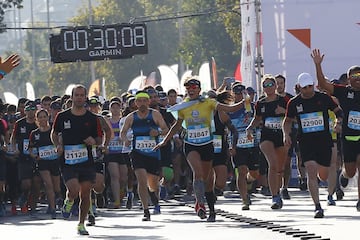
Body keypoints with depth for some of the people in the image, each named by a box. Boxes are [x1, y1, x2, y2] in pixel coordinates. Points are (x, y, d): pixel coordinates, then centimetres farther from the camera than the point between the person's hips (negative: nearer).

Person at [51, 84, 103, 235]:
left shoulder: (92, 118, 3)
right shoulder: (62, 117, 2)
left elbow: (100, 140, 9)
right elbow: (54, 134, 16)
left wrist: (94, 141, -14)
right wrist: (58, 145, -3)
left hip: (87, 162, 2)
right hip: (68, 162, -2)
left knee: (85, 194, 3)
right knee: (74, 190, -19)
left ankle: (81, 224, 19)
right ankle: (68, 202, 17)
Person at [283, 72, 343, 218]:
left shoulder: (323, 98, 0)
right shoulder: (294, 103, 3)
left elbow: (338, 111, 12)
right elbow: (288, 120, 16)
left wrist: (338, 122, -8)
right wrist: (286, 134, -1)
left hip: (324, 140, 1)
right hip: (305, 142, -1)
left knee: (323, 176, 9)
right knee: (311, 171, -18)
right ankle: (318, 207, -17)